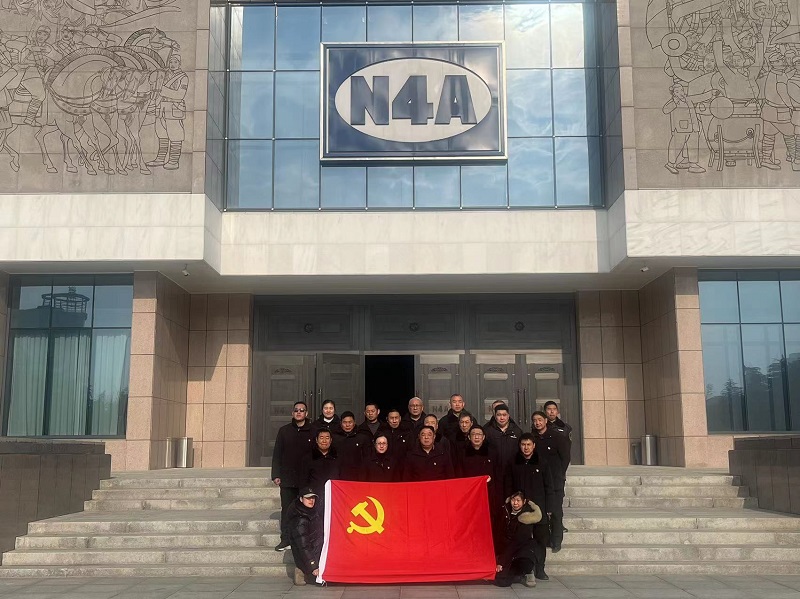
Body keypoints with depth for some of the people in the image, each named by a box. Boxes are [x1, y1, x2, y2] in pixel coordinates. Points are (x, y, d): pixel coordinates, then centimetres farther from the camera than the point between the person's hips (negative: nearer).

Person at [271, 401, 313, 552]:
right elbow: (277, 453, 9)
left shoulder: (313, 431, 3)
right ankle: (285, 540, 9)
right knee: (287, 509, 3)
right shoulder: (284, 431, 9)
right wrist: (276, 475, 2)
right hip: (287, 478, 2)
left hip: (307, 479, -1)